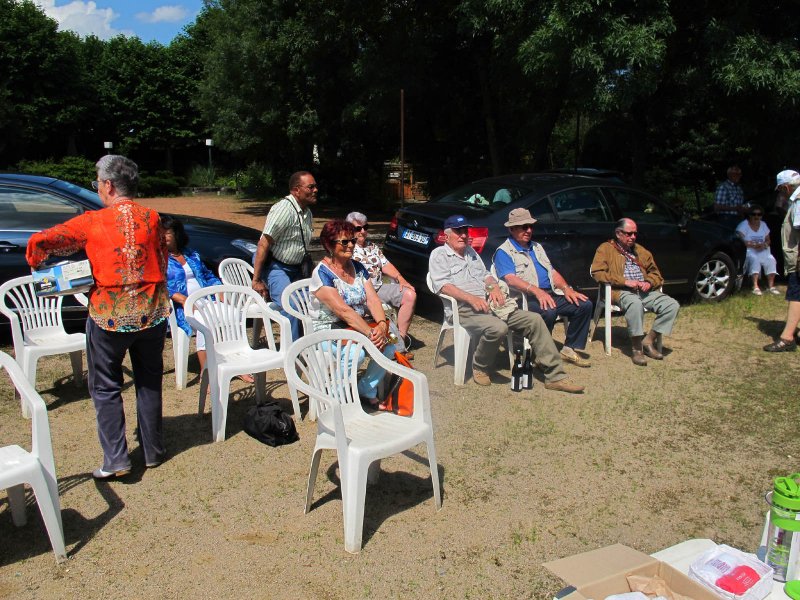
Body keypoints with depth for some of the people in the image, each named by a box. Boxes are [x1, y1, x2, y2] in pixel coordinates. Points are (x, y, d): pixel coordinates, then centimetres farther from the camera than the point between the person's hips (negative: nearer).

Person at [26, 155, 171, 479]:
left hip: (109, 315, -3)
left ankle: (115, 459, 10)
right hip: (151, 312, 3)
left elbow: (39, 241, -11)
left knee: (106, 388, 12)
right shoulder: (151, 218, -1)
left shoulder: (93, 222, -9)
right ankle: (152, 450, 26)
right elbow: (162, 263, 5)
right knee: (149, 382, 16)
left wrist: (36, 265, 10)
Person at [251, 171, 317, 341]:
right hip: (274, 265, -9)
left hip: (294, 267, 9)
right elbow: (264, 244, -22)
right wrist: (256, 280, -23)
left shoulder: (307, 212, 8)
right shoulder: (284, 209, -20)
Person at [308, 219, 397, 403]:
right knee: (355, 353, -33)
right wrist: (371, 333, -29)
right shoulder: (322, 273, -15)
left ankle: (367, 390, 3)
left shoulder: (358, 267, 7)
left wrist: (381, 325, -22)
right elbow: (343, 311, -24)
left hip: (359, 326, 7)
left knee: (389, 346, -15)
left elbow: (373, 299, -3)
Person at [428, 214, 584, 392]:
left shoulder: (471, 251, 26)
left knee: (534, 320, -9)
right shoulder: (439, 254, 4)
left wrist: (493, 286, 2)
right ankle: (480, 368, -9)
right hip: (465, 309, -7)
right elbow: (442, 285, -10)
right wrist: (472, 299, -21)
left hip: (489, 304, 7)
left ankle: (554, 376, -7)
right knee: (498, 328, -36)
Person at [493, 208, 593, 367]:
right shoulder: (504, 252, -2)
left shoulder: (537, 247, 24)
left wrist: (566, 288, 0)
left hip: (551, 294, 8)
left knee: (585, 305, -8)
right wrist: (536, 291, -33)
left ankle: (569, 349, 2)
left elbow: (552, 271, 21)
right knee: (548, 312, -37)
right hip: (527, 299, -8)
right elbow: (510, 279, -19)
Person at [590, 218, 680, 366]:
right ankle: (637, 349, -27)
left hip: (644, 291, 6)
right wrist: (625, 281, -15)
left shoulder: (641, 251, 25)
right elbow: (597, 273, -8)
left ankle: (649, 341, -8)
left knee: (672, 305, -17)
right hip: (621, 292, -6)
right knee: (635, 304, -40)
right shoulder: (606, 249, 7)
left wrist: (649, 283, -2)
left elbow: (656, 274, 24)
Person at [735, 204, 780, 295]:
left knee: (771, 259, -21)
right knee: (754, 259, -34)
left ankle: (771, 286, -17)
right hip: (748, 251, -5)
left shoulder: (763, 225, 13)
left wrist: (764, 245, -11)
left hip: (762, 251, 5)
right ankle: (755, 286, -36)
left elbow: (768, 240, 13)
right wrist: (753, 245, -28)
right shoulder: (743, 225, -6)